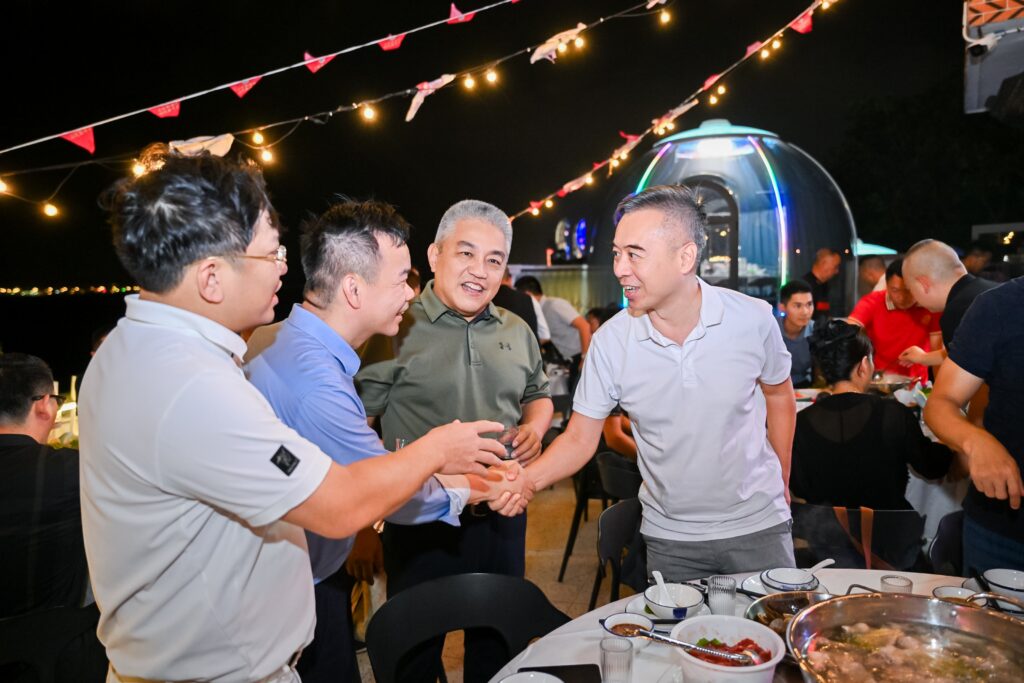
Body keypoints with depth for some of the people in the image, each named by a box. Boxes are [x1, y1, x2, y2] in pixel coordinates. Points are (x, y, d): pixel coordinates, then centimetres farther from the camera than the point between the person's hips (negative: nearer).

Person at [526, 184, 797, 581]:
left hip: (758, 527, 0)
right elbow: (580, 438, -9)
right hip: (669, 538, 0)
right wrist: (526, 479, -26)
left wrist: (781, 483, 10)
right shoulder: (611, 341, -14)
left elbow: (779, 395, 5)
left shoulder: (753, 319, -13)